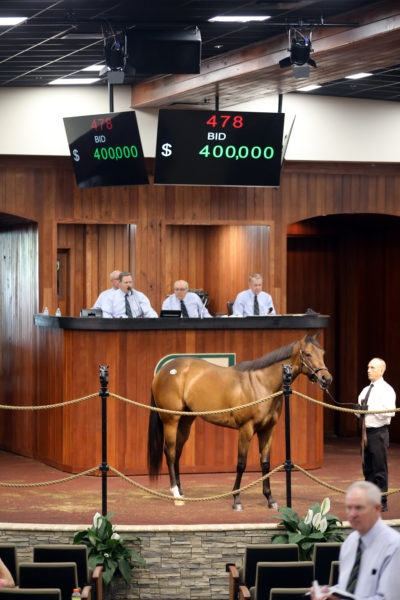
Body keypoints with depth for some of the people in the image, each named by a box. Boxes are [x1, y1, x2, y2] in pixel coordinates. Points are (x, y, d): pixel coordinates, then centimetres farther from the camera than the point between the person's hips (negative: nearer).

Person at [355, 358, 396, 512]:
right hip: (366, 432, 8)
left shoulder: (386, 390, -8)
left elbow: (390, 411, -20)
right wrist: (358, 410, -2)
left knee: (380, 470, -5)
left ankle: (382, 503, 0)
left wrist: (369, 409, -23)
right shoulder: (366, 390, 17)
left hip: (379, 432, -8)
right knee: (368, 469, 13)